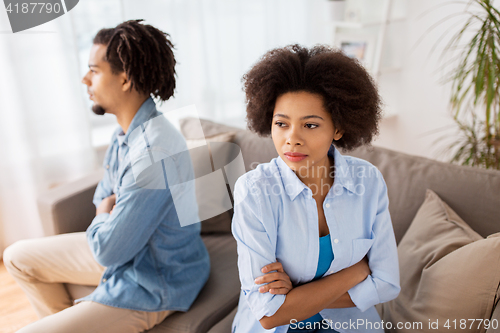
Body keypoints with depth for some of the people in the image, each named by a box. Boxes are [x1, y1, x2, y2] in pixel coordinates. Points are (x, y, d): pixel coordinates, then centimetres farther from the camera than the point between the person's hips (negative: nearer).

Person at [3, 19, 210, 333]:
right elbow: (105, 195, 14)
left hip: (153, 284, -9)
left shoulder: (153, 153, -33)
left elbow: (109, 250, -27)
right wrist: (107, 215, -8)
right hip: (125, 249, 9)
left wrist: (102, 216, -6)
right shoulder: (126, 131, -1)